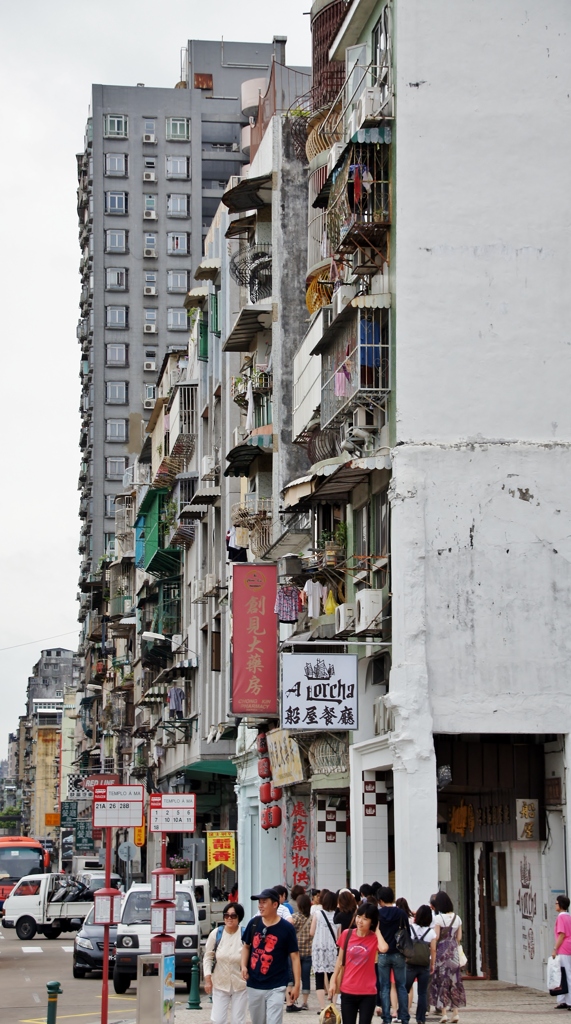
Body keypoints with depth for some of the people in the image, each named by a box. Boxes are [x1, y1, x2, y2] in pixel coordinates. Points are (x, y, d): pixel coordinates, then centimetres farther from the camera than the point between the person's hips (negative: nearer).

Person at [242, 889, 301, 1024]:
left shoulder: (286, 929, -8)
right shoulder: (254, 923, 2)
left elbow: (294, 957, -5)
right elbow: (246, 946, 17)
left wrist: (296, 984, -8)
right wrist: (244, 966, -1)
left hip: (276, 987, -4)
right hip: (254, 985, 4)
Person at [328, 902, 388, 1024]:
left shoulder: (375, 938, -7)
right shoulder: (347, 934, -1)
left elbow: (383, 948, -31)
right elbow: (340, 960, 8)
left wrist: (377, 930, -16)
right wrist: (333, 981, 6)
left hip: (368, 993, -2)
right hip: (347, 991, 2)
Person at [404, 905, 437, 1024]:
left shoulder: (409, 928, -4)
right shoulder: (431, 932, -1)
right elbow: (433, 950, 2)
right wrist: (432, 964, 10)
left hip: (410, 964, -1)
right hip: (425, 965, 1)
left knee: (404, 990, 8)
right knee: (422, 993, 5)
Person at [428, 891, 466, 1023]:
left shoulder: (438, 918, -10)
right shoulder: (457, 918, 6)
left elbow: (436, 937, -14)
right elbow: (459, 937, 8)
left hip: (441, 951, -4)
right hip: (453, 952, 4)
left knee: (441, 980, 1)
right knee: (454, 980, 9)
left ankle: (444, 1012, -1)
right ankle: (455, 1012, 8)